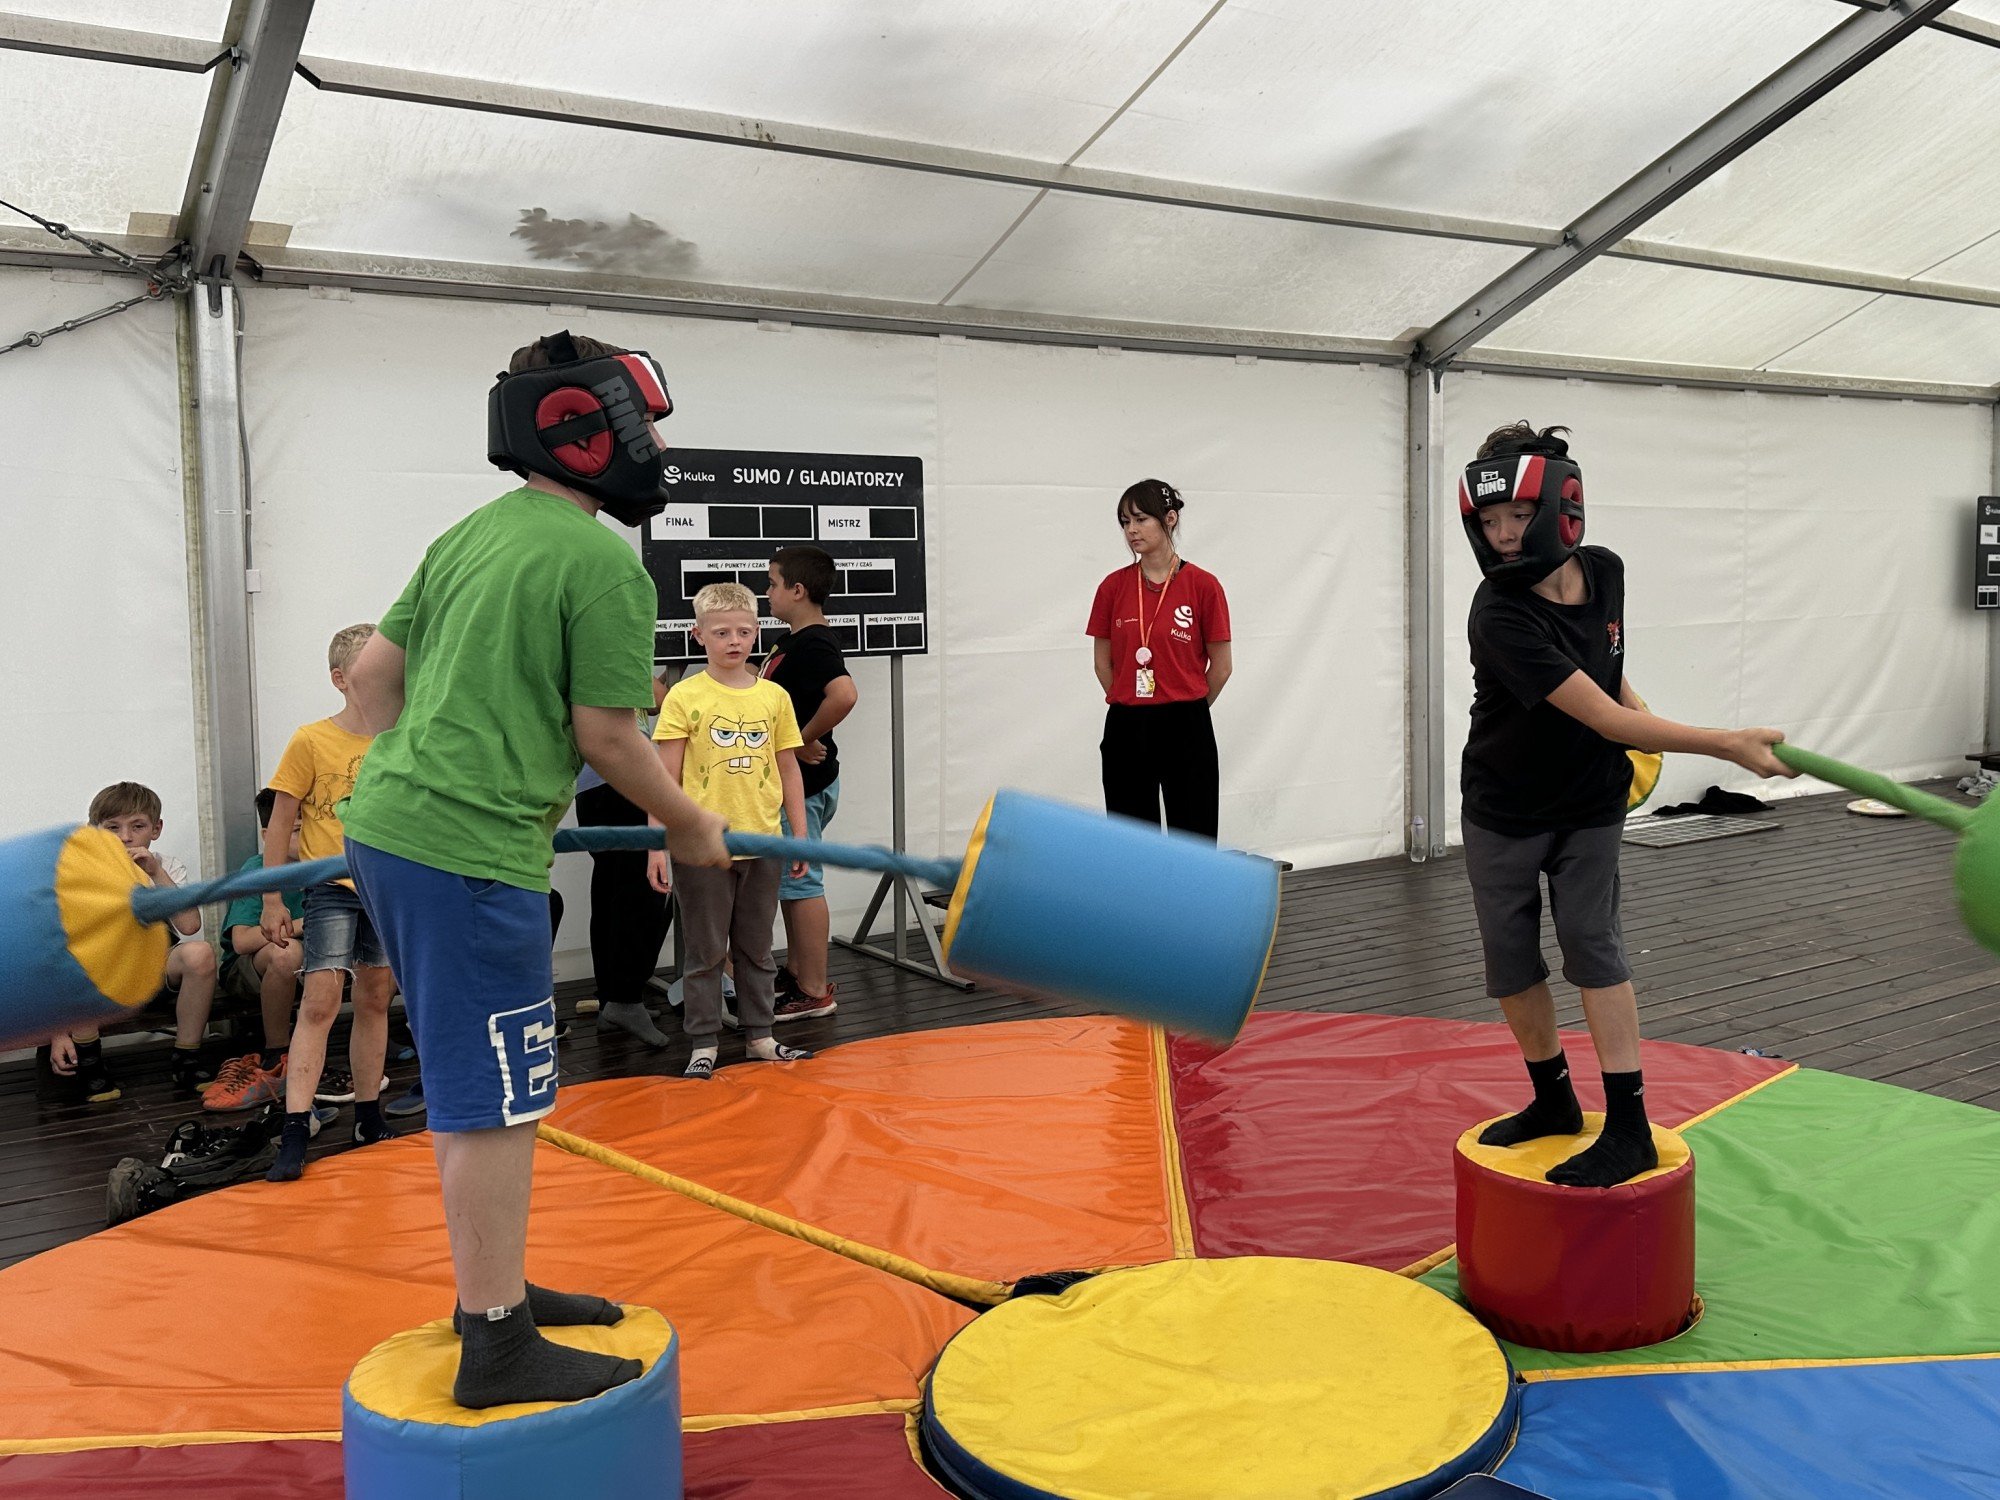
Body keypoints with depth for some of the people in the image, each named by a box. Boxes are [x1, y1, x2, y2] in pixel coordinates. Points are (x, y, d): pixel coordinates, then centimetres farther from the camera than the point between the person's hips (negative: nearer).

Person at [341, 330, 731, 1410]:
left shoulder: (468, 536, 16)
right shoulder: (602, 564, -11)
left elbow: (373, 675, 19)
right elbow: (605, 736, -11)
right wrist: (690, 828, 4)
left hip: (385, 826, 10)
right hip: (469, 854, -10)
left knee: (471, 1087, 20)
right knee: (495, 1104, -1)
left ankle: (494, 1289, 34)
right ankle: (498, 1350, 9)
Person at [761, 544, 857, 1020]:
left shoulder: (813, 645, -20)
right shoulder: (792, 640, 12)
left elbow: (844, 694, -37)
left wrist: (806, 739, -25)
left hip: (805, 784, -10)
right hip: (789, 783, 10)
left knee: (801, 883, -3)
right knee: (789, 880, 18)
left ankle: (814, 991, 5)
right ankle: (796, 972, 31)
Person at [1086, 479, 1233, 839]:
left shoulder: (1203, 585, -6)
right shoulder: (1113, 587, 3)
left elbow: (1221, 664, 0)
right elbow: (1103, 664, 10)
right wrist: (1133, 706, 13)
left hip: (1185, 730, -3)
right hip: (1126, 731, 3)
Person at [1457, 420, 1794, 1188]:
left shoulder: (1604, 571, -13)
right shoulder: (1499, 616, -31)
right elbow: (1607, 720, -34)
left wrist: (1644, 719, 10)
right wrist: (1728, 744, -35)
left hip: (1589, 804, 2)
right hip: (1503, 812, -2)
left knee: (1591, 942, -3)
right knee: (1511, 957, 5)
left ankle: (1629, 1127, 1)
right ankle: (1554, 1101, 25)